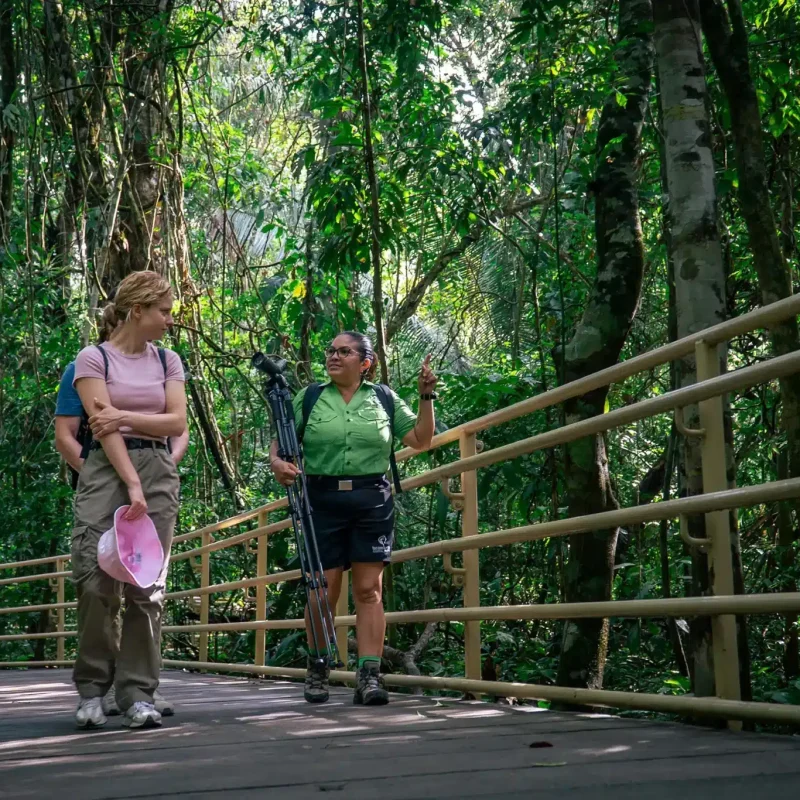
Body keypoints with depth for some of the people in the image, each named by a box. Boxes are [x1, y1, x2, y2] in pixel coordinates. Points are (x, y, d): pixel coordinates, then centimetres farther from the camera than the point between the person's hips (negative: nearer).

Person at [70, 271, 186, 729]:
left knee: (148, 585, -1)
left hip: (159, 471, 3)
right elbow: (104, 427, -9)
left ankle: (138, 693, 5)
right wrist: (132, 486, -17)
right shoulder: (94, 358, 1)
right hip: (108, 468, -3)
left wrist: (126, 416, -10)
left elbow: (177, 423, 4)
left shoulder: (168, 361, 14)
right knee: (96, 578, -11)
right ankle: (92, 688, 6)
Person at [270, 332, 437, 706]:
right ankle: (317, 671, 17)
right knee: (323, 591, 1)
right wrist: (276, 462, -16)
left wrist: (426, 397, 0)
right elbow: (281, 441, 5)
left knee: (369, 589, -3)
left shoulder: (384, 398, 10)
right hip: (322, 502, 0)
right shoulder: (309, 398, 9)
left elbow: (421, 440, 10)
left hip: (373, 502, 0)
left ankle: (370, 675, -3)